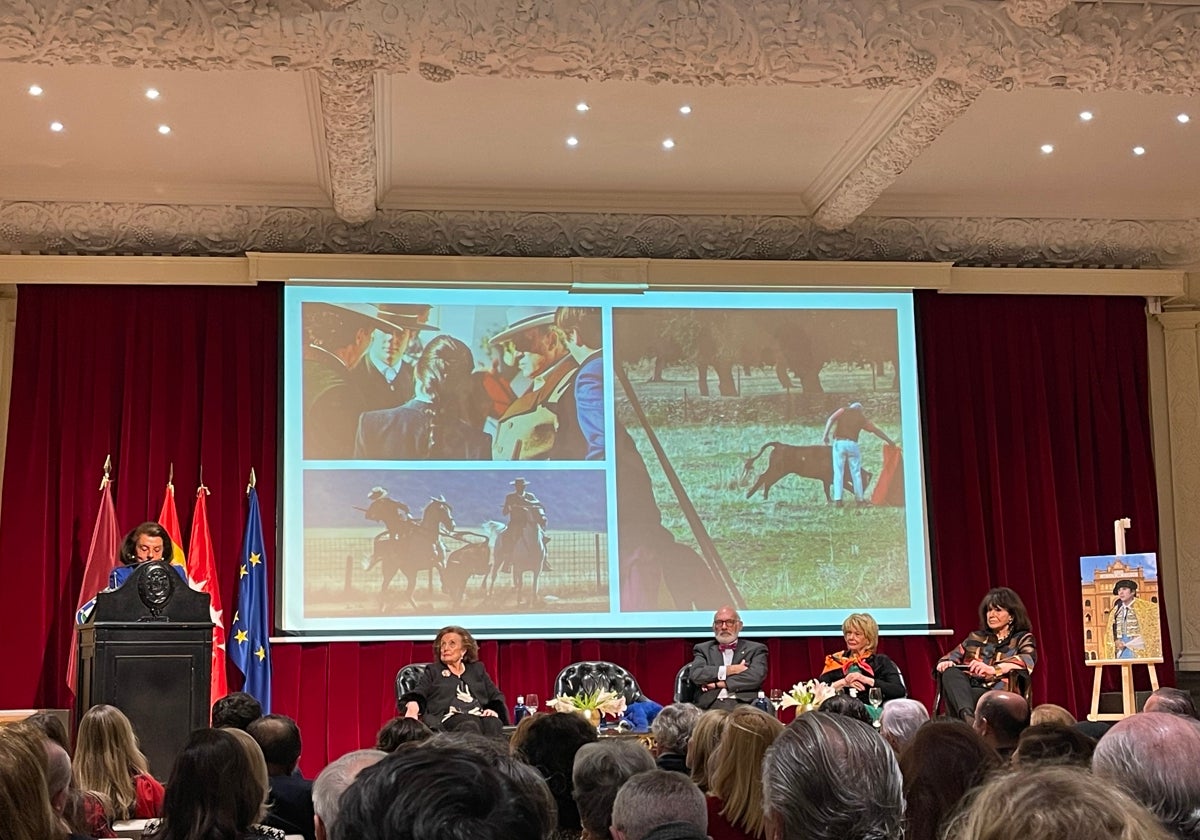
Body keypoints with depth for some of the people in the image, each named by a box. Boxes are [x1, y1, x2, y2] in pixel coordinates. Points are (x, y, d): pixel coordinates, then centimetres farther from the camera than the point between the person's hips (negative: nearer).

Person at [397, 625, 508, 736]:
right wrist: (412, 705, -17)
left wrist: (494, 710, 1)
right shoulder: (432, 671, 25)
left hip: (480, 716, 2)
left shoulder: (477, 669, 30)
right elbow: (418, 694, 8)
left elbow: (496, 697, 26)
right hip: (450, 718, -2)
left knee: (493, 723, -35)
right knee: (468, 726, -39)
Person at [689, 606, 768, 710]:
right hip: (710, 706, 1)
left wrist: (718, 683, -4)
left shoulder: (756, 649, 14)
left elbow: (756, 677, -4)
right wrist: (728, 670, -6)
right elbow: (695, 675, 0)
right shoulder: (703, 649, 18)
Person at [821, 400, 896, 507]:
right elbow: (876, 430, 20)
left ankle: (837, 498, -7)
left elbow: (831, 419, -5)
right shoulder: (862, 417, 15)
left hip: (839, 443, -1)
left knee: (838, 471, 1)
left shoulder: (843, 410, 11)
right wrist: (889, 441, 29)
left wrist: (826, 435, -9)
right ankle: (859, 498, 13)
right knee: (856, 472, 11)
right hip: (852, 444, 1)